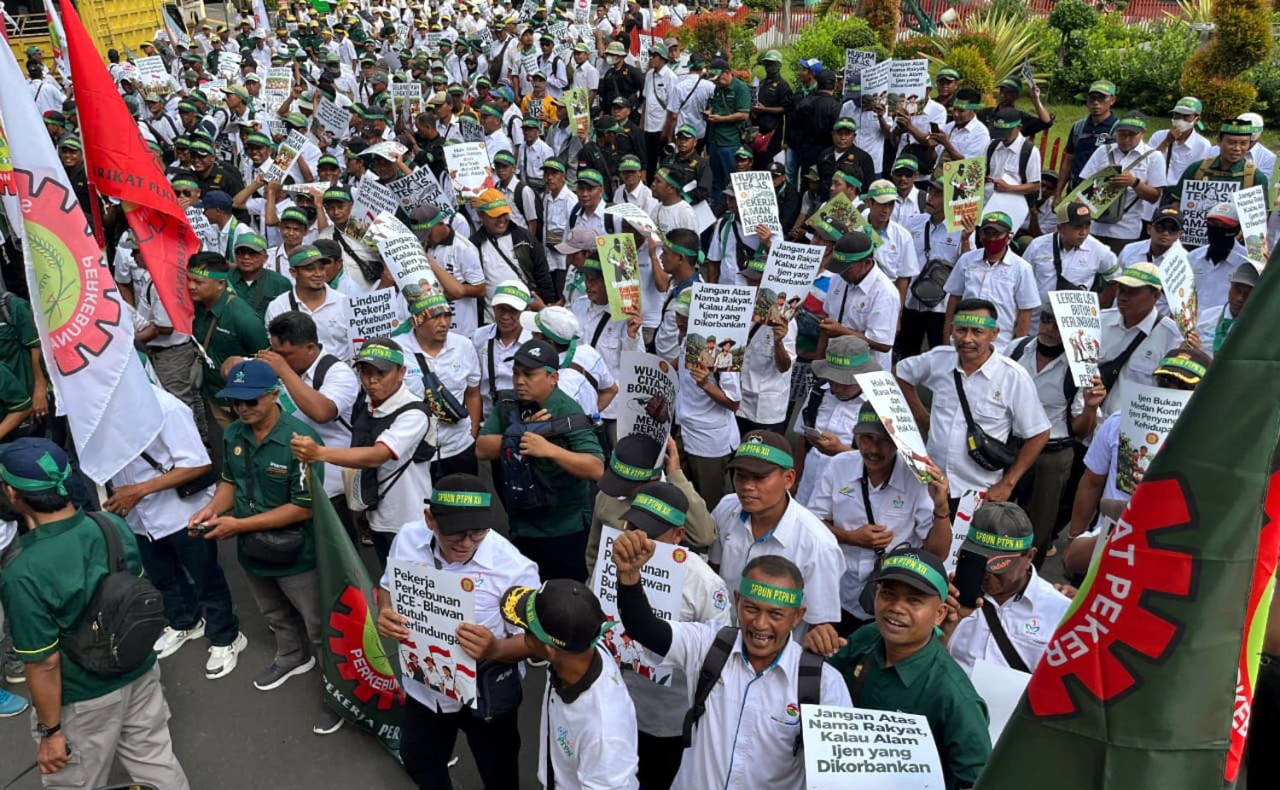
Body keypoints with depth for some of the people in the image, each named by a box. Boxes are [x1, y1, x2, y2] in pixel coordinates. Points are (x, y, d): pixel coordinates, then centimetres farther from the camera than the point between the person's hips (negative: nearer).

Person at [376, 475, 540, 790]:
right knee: (419, 765, 30)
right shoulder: (408, 539, -18)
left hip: (487, 696, -4)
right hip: (423, 686, 4)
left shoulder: (515, 568, -32)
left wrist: (495, 649, -42)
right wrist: (384, 614, -20)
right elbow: (388, 587, 2)